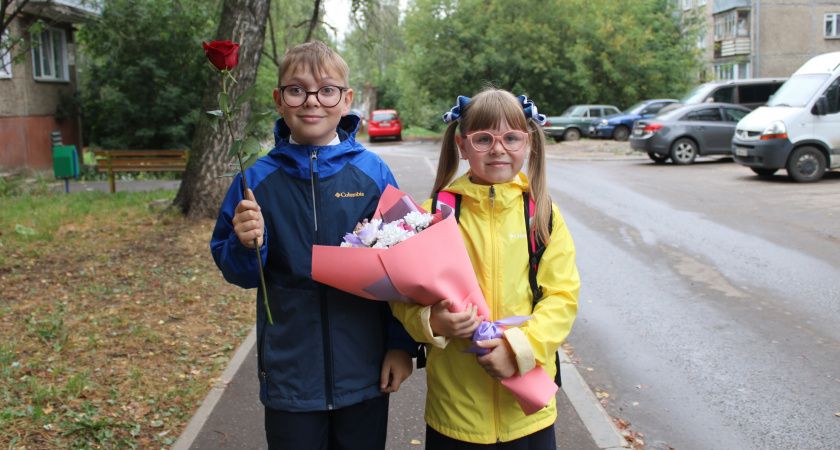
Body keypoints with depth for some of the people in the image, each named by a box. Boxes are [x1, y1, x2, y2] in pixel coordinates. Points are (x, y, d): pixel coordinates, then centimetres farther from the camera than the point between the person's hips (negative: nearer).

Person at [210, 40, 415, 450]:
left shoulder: (373, 173, -4)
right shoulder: (258, 179, -3)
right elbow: (238, 274, 4)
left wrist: (402, 344, 0)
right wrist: (245, 246, -17)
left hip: (364, 373, 0)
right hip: (289, 375, 0)